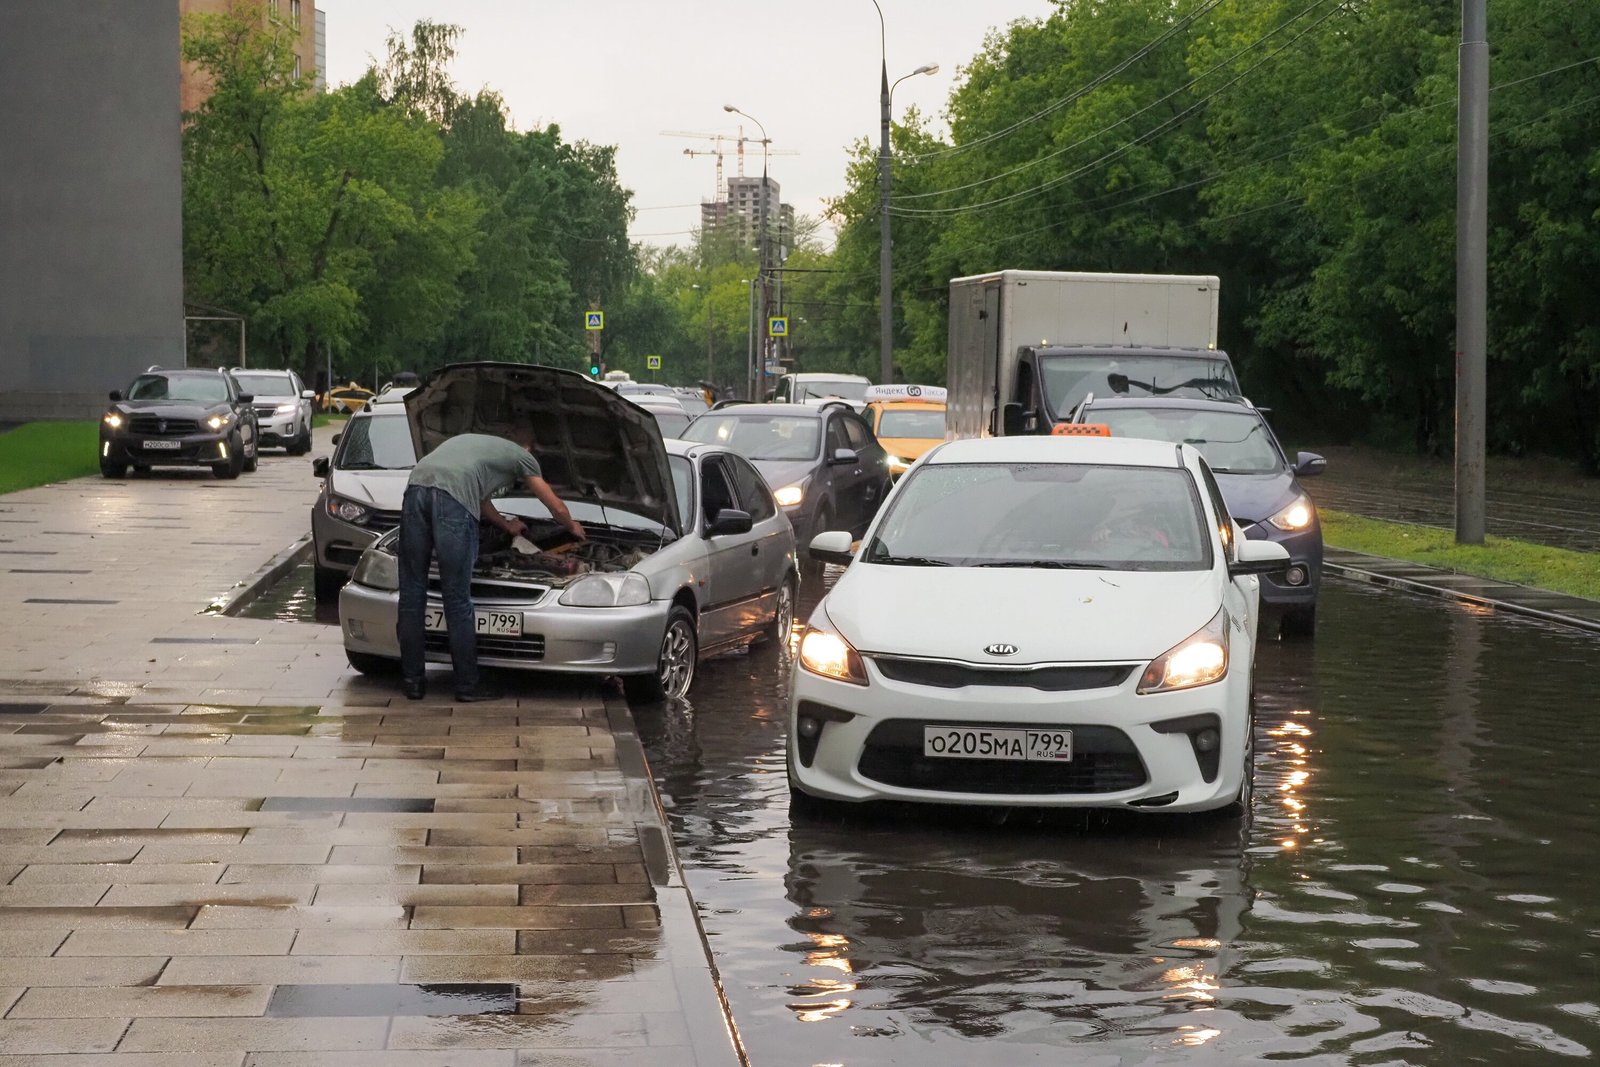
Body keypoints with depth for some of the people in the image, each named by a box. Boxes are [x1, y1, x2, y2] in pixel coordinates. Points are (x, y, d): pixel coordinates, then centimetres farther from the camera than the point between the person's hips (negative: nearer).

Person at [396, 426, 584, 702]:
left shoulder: (472, 441, 43)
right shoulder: (521, 456, 27)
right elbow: (556, 507, 35)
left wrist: (507, 524, 72)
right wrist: (572, 527, 57)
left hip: (416, 486, 5)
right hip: (451, 498, -5)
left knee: (412, 594, 10)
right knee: (457, 600, 2)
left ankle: (413, 681, 13)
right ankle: (467, 685, 9)